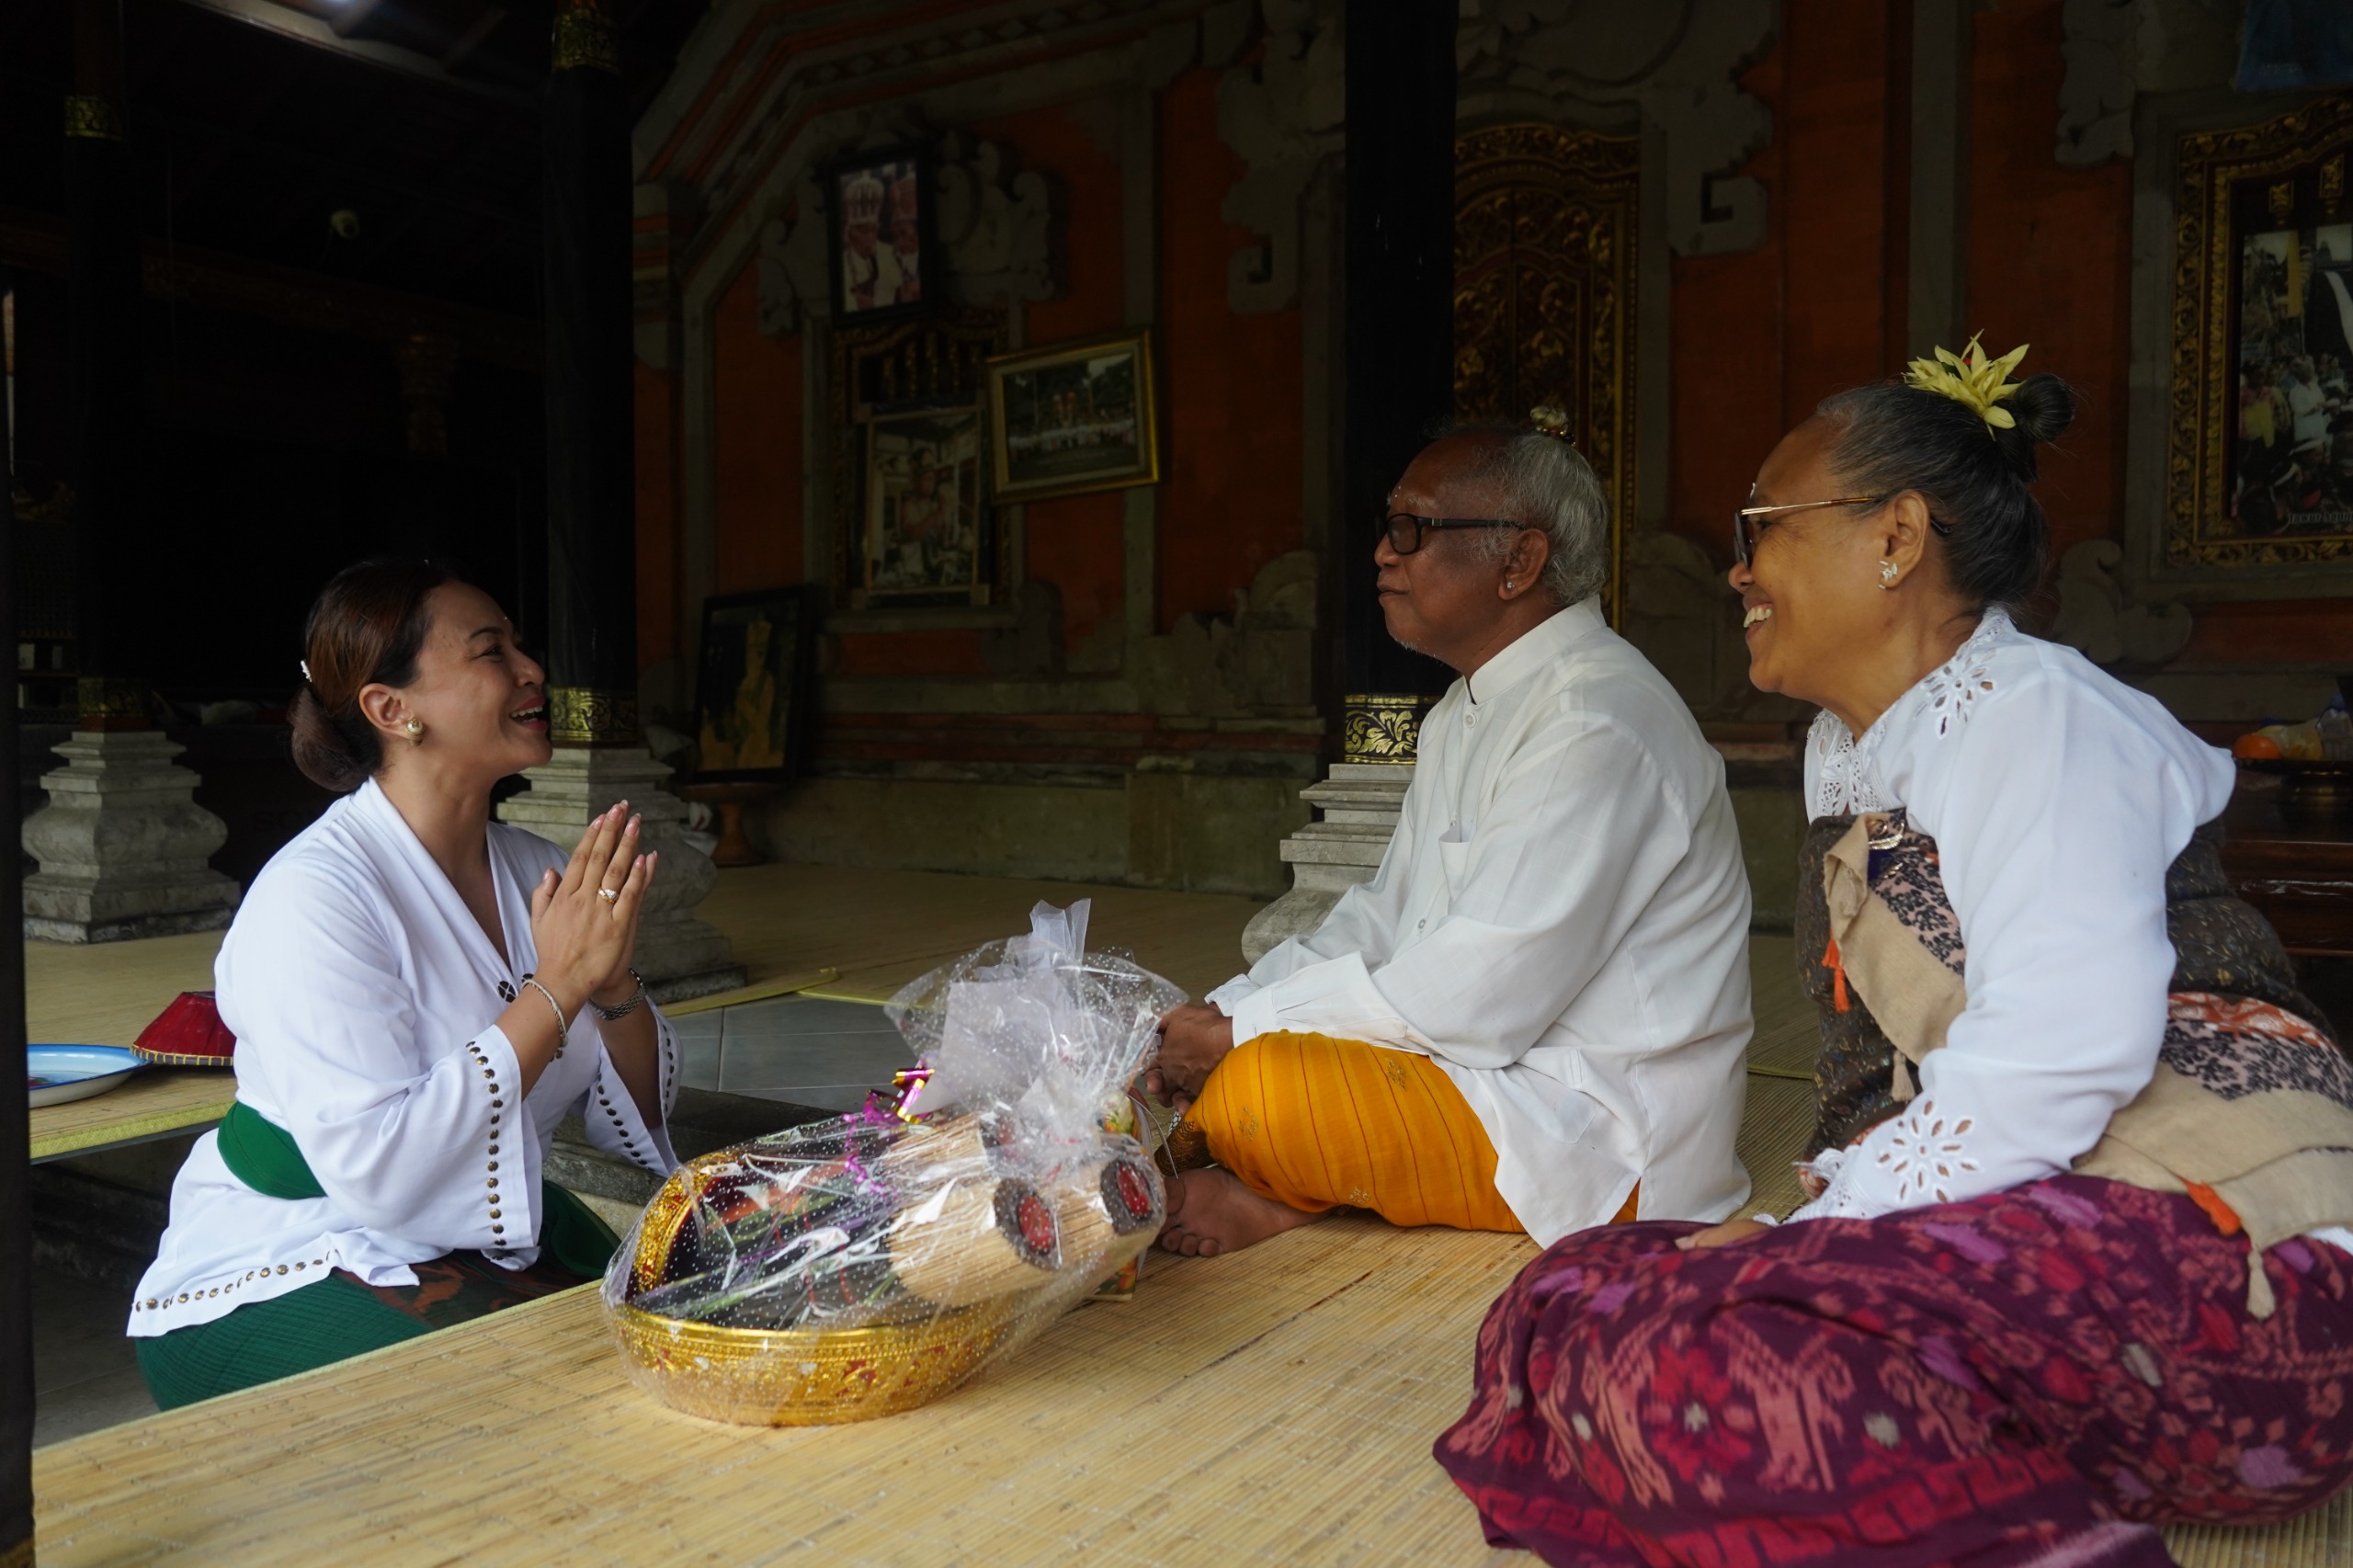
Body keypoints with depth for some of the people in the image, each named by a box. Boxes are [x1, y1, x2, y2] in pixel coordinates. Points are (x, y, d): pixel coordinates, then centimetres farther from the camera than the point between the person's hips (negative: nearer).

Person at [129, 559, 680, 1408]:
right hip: (291, 1270, -6)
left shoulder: (535, 869, 3)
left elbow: (635, 1119, 4)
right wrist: (557, 987, -25)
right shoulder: (313, 894, -18)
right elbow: (378, 1169, -28)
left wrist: (612, 978, -15)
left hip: (487, 1237, 7)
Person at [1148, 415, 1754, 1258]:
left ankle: (1282, 1196, -1)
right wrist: (1218, 1014, -1)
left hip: (1598, 1135, -10)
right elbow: (1383, 920, 13)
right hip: (1490, 1066, 10)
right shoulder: (1467, 711, 12)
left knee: (1257, 1088, -28)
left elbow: (1475, 1003, -26)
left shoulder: (1596, 727, -22)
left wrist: (1242, 1034, -18)